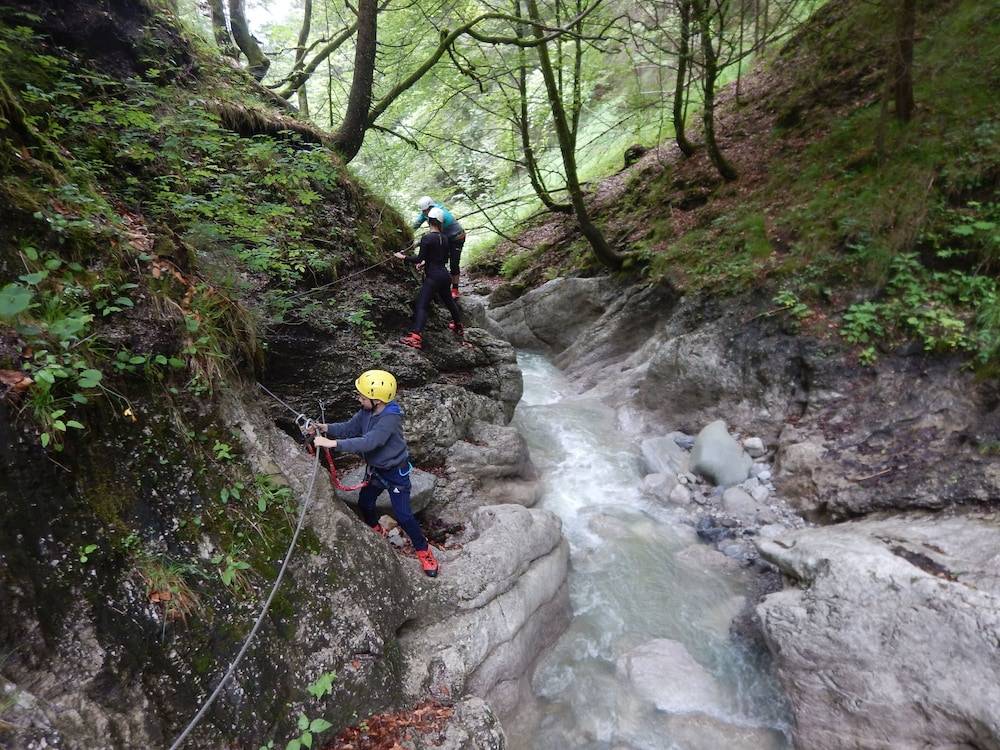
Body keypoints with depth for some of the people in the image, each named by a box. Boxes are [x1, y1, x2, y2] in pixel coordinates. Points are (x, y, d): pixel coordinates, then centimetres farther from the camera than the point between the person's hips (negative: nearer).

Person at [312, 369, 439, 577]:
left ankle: (424, 552, 16)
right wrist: (327, 428, -15)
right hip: (375, 469, 8)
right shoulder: (367, 411, -10)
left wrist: (332, 443, -42)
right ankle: (377, 533, 51)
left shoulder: (391, 418, -34)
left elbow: (368, 442, -42)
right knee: (365, 504, 21)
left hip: (395, 472, -8)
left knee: (403, 515, -4)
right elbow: (349, 427, 3)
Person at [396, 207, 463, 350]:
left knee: (421, 306, -13)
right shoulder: (444, 238, 8)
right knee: (448, 300, 26)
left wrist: (403, 257, -1)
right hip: (444, 274, 8)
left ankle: (415, 337, -27)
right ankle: (458, 326, 44)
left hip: (433, 277, -7)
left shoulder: (426, 238, -14)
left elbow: (419, 258, -14)